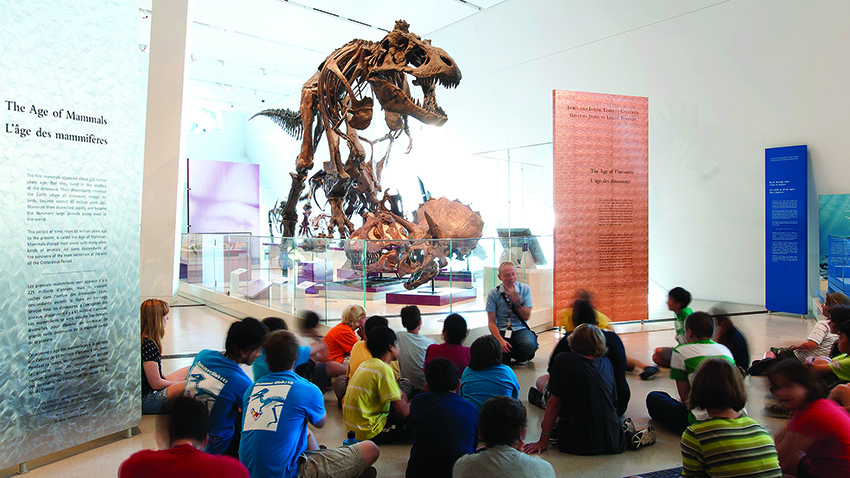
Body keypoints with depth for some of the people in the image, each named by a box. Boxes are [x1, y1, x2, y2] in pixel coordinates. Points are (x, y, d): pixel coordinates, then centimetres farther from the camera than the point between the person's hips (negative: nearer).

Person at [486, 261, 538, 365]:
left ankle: (521, 356, 4)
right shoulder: (493, 293, -3)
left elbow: (526, 317, -2)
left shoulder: (525, 289, 1)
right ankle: (506, 353, 11)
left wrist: (518, 300, -18)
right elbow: (491, 322, -4)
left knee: (530, 344, -33)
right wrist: (500, 340, -21)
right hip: (501, 331, -1)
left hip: (520, 329, 1)